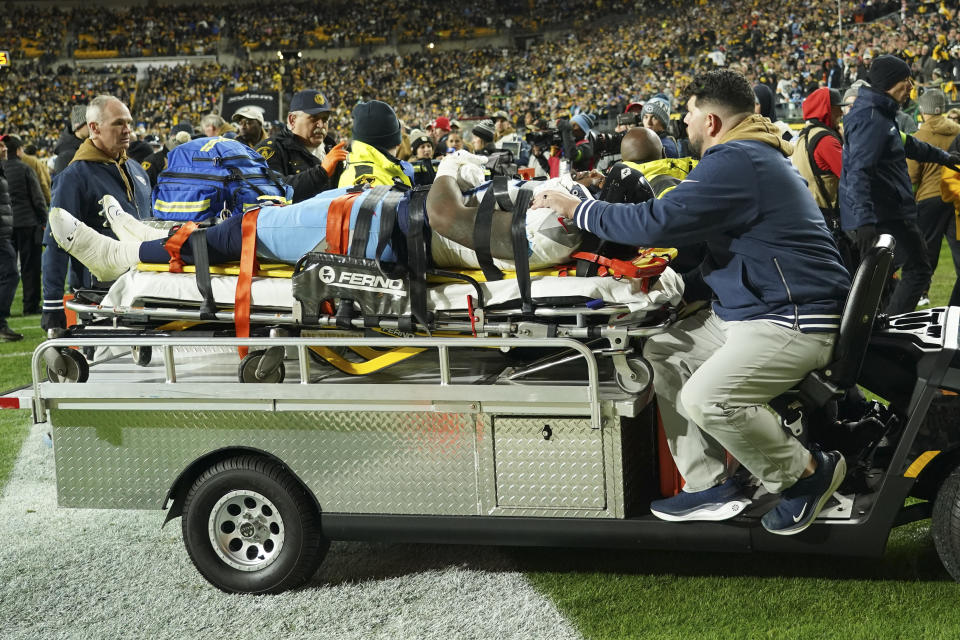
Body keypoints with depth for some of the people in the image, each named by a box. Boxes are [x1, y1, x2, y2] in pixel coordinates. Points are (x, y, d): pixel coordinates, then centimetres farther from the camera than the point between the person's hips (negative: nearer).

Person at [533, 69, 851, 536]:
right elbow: (687, 222, 26)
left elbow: (658, 221, -23)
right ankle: (710, 485, 9)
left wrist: (577, 211, -12)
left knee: (705, 398, -27)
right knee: (663, 353, 10)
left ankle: (807, 473, -4)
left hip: (795, 321, -11)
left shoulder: (736, 163, -19)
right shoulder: (752, 155, 16)